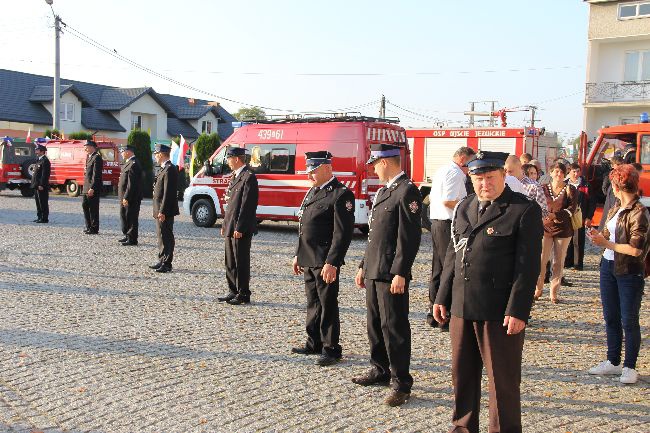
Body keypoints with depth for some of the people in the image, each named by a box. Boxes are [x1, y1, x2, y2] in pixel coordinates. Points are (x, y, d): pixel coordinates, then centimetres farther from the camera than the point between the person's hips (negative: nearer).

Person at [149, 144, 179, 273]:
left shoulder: (169, 170, -18)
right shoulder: (163, 169, 15)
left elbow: (168, 193, -22)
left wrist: (162, 211, -23)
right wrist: (159, 210, 15)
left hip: (165, 211, -10)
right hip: (160, 210, 10)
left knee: (166, 237, -4)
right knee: (161, 235, 16)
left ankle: (167, 264, 1)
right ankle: (162, 260, 26)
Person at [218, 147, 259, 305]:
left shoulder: (248, 177, -13)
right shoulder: (234, 177, 17)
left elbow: (247, 205, -19)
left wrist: (239, 228, -21)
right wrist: (225, 224, 16)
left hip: (241, 230, -10)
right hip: (231, 228, 10)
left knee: (241, 262, -2)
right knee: (230, 262, 14)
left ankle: (243, 294, 6)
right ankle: (233, 291, 23)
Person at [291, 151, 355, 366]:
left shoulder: (341, 194, -13)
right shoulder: (313, 191, 16)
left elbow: (343, 233, -18)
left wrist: (331, 263, -22)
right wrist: (298, 255, 18)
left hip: (325, 262, -9)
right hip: (308, 260, 9)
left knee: (328, 305, -1)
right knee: (313, 302, 17)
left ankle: (331, 349, 9)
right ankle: (314, 343, 28)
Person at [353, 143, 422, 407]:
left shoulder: (407, 191, -13)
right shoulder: (384, 191, 17)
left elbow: (410, 237, -18)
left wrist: (400, 273, -21)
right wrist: (363, 266, 19)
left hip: (391, 274, -9)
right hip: (374, 271, 9)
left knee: (394, 327, -4)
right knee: (375, 324, 17)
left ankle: (401, 383, 5)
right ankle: (381, 371, 30)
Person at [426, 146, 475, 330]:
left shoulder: (441, 170, 19)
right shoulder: (455, 173, -11)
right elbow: (448, 201, -22)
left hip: (436, 222, 10)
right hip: (449, 225, -10)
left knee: (438, 270, 14)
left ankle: (434, 314, 21)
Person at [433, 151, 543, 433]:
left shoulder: (525, 210, -8)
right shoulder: (464, 207, 12)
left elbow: (528, 265, -12)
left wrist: (518, 311, -16)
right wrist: (443, 297, 12)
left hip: (500, 313, -6)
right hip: (461, 308, 6)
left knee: (502, 378, 5)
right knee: (462, 373, 17)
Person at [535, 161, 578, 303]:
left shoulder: (570, 190, 2)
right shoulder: (544, 188, 7)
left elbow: (572, 208, -9)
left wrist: (555, 215, -20)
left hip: (563, 229, -1)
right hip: (545, 227, 1)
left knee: (559, 261, 3)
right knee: (541, 259, -4)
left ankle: (554, 292, 12)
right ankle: (538, 289, 10)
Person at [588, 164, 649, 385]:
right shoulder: (615, 209, 8)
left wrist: (606, 243, -16)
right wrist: (598, 236, -3)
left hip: (629, 272, -8)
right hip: (608, 267, 8)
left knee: (629, 321, 3)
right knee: (610, 318, 15)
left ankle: (629, 367, 15)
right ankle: (613, 362, 27)